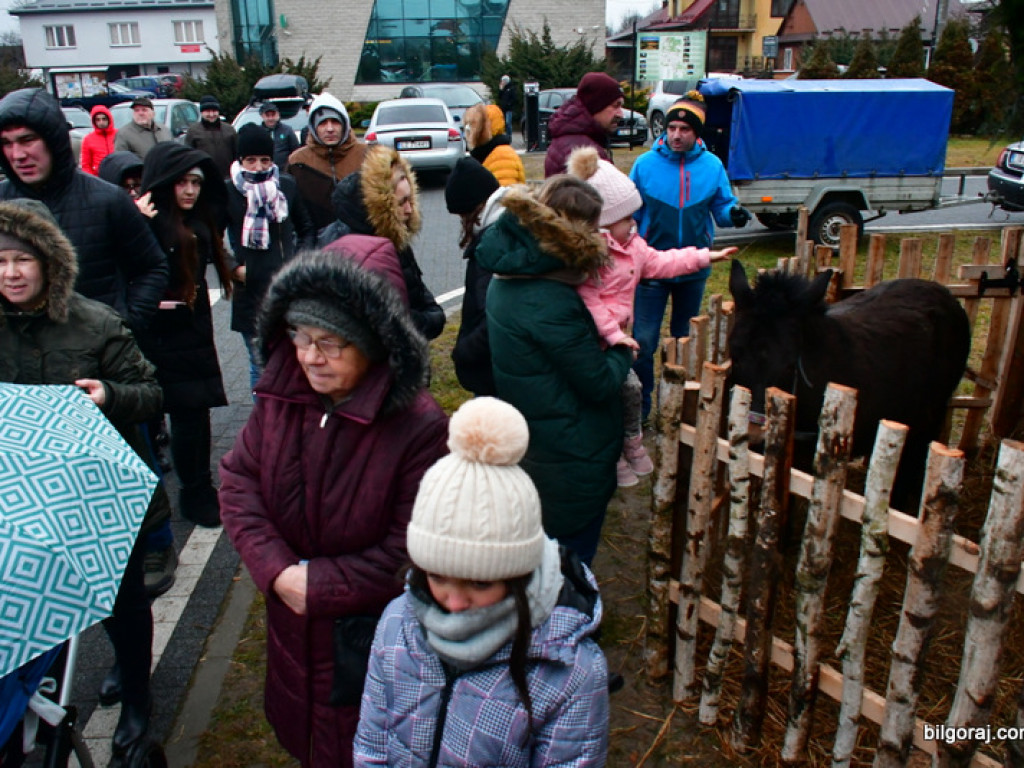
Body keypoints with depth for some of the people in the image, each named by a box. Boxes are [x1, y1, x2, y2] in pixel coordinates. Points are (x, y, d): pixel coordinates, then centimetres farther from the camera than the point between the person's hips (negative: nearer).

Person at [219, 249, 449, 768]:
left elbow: (410, 551, -22)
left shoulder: (419, 426, -26)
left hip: (372, 628, -5)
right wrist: (277, 569, -19)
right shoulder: (280, 396, -8)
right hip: (292, 617, 5)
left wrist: (319, 585, -20)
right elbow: (238, 480, -6)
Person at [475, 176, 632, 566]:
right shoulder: (551, 303, -29)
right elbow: (600, 384, -19)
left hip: (530, 450, 9)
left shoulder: (508, 277, 0)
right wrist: (623, 351, -1)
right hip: (572, 461, -9)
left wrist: (603, 340, -2)